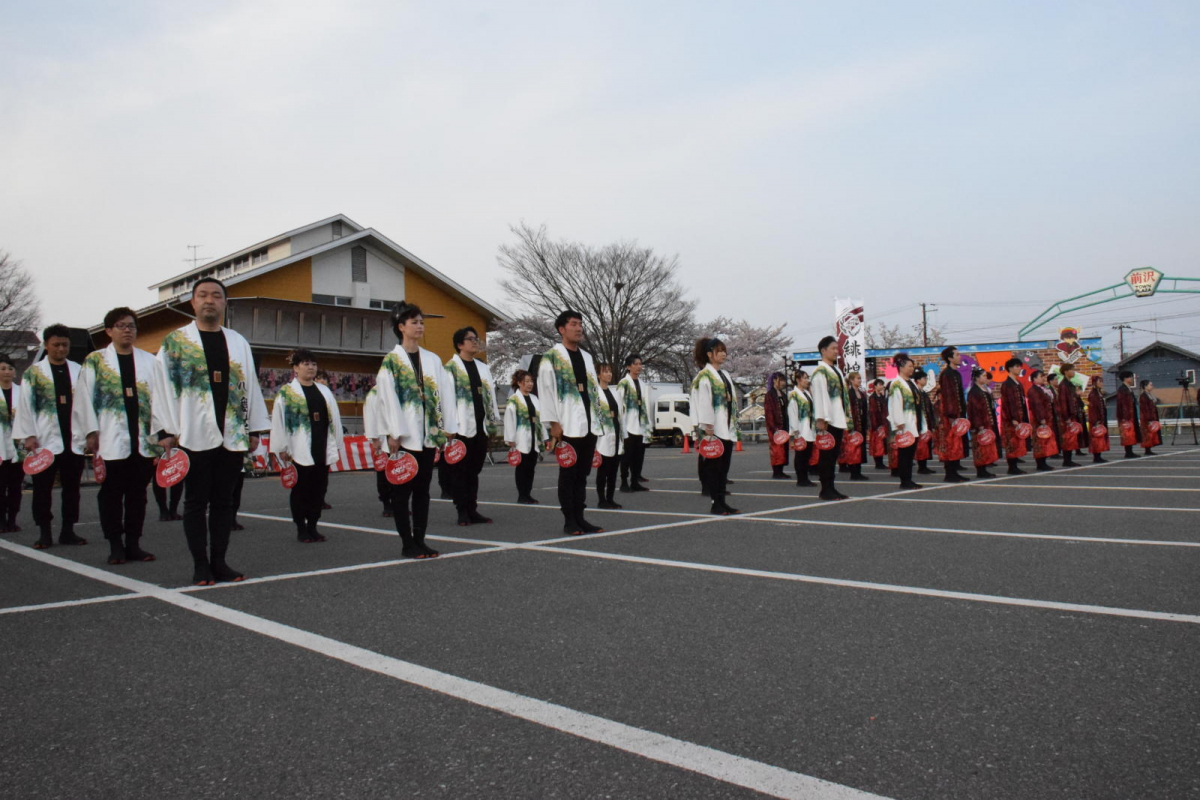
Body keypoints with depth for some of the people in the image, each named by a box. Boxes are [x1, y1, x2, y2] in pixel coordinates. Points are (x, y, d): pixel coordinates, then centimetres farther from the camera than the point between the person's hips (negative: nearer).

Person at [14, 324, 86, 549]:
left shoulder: (79, 371, 9)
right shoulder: (33, 373, 4)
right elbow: (25, 406, 0)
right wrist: (28, 435, -9)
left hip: (75, 440, 2)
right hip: (45, 441, -2)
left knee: (72, 487, 7)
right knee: (43, 489, 3)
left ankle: (68, 530, 15)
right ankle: (44, 533, 10)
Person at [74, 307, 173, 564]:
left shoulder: (149, 361, 10)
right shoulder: (95, 360, 5)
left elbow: (159, 397, 5)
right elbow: (84, 398, 2)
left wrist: (163, 430, -5)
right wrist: (91, 432, -6)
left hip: (143, 438, 2)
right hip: (111, 439, -2)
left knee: (138, 493, 6)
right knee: (111, 493, 2)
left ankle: (133, 543, 14)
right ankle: (115, 546, 10)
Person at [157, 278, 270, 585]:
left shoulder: (238, 342, 13)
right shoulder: (175, 341, 3)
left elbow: (250, 385, 12)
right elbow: (165, 386, -1)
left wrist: (254, 429, 8)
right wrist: (167, 432, -7)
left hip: (232, 435, 3)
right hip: (194, 435, -3)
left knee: (223, 501, 8)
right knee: (197, 501, 3)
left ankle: (219, 562, 15)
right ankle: (200, 565, 10)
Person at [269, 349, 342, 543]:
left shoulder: (324, 390, 14)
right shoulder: (287, 392, -2)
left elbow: (334, 418, 15)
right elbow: (279, 421, -6)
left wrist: (334, 445, 10)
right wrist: (282, 448, -9)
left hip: (322, 450, 5)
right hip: (299, 451, -5)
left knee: (319, 489, 8)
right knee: (301, 490, 2)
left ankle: (313, 526, 19)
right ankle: (301, 528, 12)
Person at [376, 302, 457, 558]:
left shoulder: (433, 360, 12)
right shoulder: (391, 360, -2)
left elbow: (445, 394, 9)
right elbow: (388, 397, -9)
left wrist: (448, 428, 3)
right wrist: (393, 434, -15)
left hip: (429, 434, 5)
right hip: (405, 436, -5)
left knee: (422, 489, 9)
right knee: (403, 489, 1)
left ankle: (420, 539, 15)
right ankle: (407, 543, 8)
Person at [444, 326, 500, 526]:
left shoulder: (483, 367, 16)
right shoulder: (451, 367, -2)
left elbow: (490, 395, 16)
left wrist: (493, 421, 11)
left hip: (481, 427, 6)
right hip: (462, 427, -6)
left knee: (474, 470, 9)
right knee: (460, 470, 0)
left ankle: (472, 510, 14)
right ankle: (462, 511, 5)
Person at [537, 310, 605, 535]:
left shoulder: (587, 357, 17)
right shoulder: (551, 357, -3)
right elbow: (546, 391, -8)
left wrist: (596, 420, 14)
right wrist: (554, 423, -14)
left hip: (589, 425, 6)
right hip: (567, 426, -6)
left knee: (582, 474, 9)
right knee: (568, 474, 0)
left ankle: (580, 518, 15)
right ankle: (569, 521, 7)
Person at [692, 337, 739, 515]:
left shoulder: (725, 375, 18)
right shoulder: (704, 376, -6)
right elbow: (704, 402, -14)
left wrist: (734, 426, 15)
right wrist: (708, 427, -20)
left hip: (727, 429, 8)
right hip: (714, 430, -8)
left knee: (724, 467, 8)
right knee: (714, 466, -3)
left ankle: (722, 502, 12)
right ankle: (716, 503, 1)